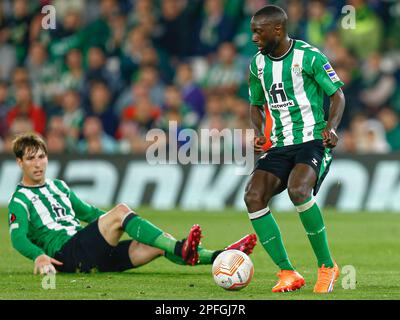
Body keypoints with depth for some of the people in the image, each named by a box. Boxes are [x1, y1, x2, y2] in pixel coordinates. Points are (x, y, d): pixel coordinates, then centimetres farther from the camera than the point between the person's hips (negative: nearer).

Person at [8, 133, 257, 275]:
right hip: (66, 255, -7)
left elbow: (89, 212, 35)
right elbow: (18, 237, -11)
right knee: (120, 211, -26)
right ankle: (181, 249, -39)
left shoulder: (59, 187, 27)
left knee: (158, 245, -11)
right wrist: (39, 256, -31)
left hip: (93, 255, 7)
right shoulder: (20, 200, 4)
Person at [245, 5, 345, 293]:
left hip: (314, 141, -6)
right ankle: (288, 273, -11)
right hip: (280, 145, 6)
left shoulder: (309, 56, -8)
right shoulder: (258, 64, 10)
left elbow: (338, 95, -2)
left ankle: (327, 266, -15)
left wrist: (331, 127, -19)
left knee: (297, 190, -33)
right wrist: (259, 134, 4)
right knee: (253, 196, -18)